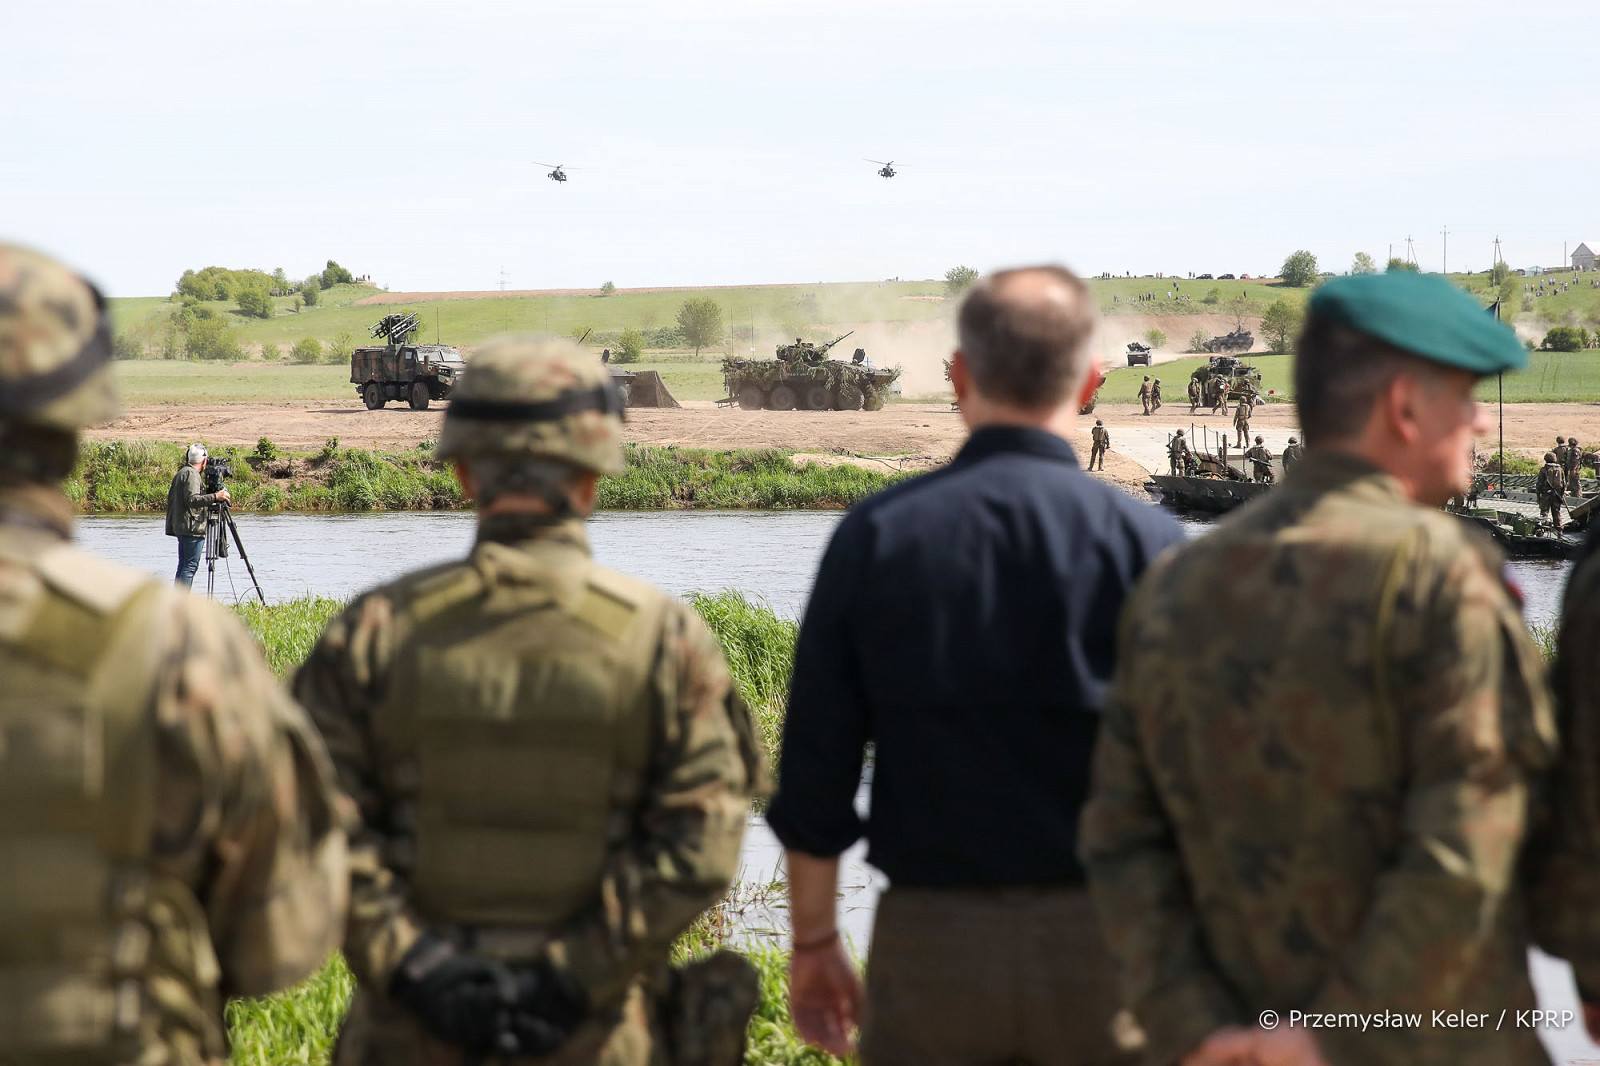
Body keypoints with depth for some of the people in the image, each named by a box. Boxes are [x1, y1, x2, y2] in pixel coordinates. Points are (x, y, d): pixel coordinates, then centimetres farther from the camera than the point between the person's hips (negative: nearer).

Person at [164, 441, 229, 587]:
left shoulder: (180, 473, 19)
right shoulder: (191, 474, -12)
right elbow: (192, 499, -24)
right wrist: (215, 497, -25)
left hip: (181, 527, 10)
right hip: (192, 528, -10)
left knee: (183, 566, 11)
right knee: (191, 566, -11)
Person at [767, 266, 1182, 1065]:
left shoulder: (876, 537, -1)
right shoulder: (1145, 543, -6)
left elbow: (813, 775, 0)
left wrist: (813, 942, 11)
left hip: (930, 938, 1)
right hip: (1097, 937, -1)